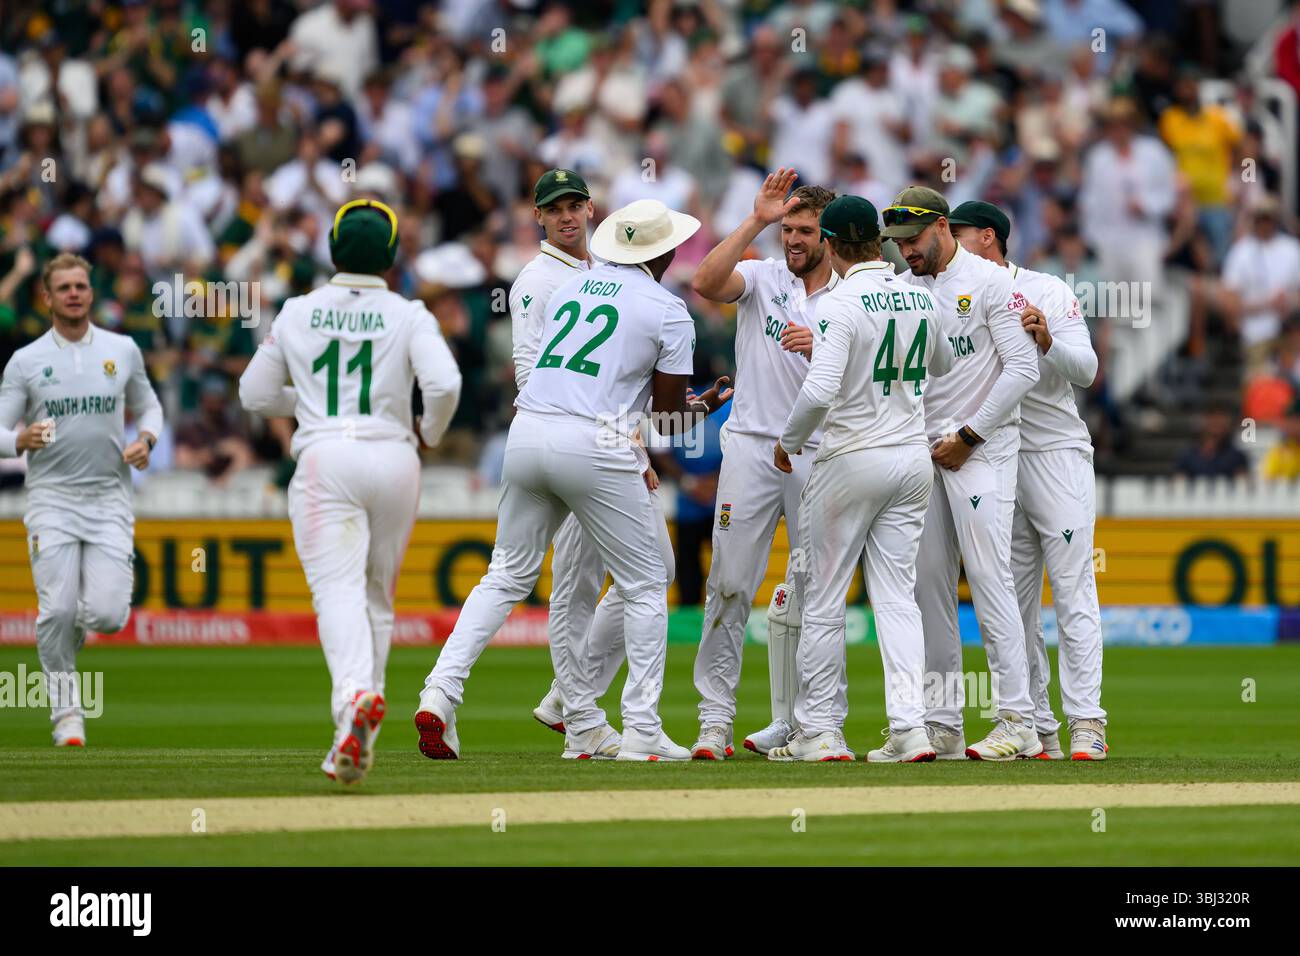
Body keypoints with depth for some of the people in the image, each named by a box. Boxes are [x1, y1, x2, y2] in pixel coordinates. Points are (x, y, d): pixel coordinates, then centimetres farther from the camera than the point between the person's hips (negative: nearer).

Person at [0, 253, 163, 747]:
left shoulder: (123, 350, 7)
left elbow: (148, 406, 21)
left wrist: (145, 439, -1)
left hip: (109, 497, 1)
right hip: (52, 498, -1)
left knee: (107, 614, -12)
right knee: (56, 611, -11)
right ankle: (66, 711, 6)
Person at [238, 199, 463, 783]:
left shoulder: (297, 314, 7)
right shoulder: (408, 316, 2)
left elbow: (255, 394, 13)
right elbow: (444, 384, -13)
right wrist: (430, 430, 7)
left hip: (325, 457, -1)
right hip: (393, 458, 1)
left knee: (338, 589, -13)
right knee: (377, 597, 15)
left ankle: (355, 693, -42)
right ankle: (355, 744, 15)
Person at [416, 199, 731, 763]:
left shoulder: (570, 288, 20)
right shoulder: (668, 311, 4)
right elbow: (669, 418, 4)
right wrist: (706, 406, 28)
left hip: (526, 434, 5)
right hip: (594, 445, -5)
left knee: (507, 576, 14)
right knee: (644, 585, 8)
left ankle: (441, 690, -3)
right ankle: (642, 732, 5)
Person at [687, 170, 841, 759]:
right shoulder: (763, 278, 6)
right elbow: (706, 283, -15)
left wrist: (820, 352, -18)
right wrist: (756, 221, -18)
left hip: (821, 455, 1)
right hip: (752, 444, -1)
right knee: (731, 584, -6)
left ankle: (795, 722, 10)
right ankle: (715, 720, -5)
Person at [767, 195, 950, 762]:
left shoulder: (841, 305, -16)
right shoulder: (920, 300, 5)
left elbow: (820, 391, -25)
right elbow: (942, 366, 23)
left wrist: (789, 441, -9)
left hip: (852, 460, -6)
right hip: (914, 458, 6)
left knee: (823, 597, 6)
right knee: (897, 596, 7)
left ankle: (819, 730, 9)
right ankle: (910, 726, -6)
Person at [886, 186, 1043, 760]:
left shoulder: (988, 281, -5)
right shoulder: (908, 289, 15)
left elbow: (1022, 368, -11)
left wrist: (968, 436, -12)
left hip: (982, 450, -7)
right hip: (924, 451, 7)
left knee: (989, 577, -13)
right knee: (928, 584, 4)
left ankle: (1017, 723, -14)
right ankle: (941, 727, 8)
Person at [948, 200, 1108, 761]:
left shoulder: (1048, 293, 0)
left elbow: (1085, 369, -10)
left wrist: (1046, 340, -27)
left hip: (1057, 456, -5)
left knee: (1072, 591, -9)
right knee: (1012, 603, 3)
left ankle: (1085, 721, -12)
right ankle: (1035, 729, 6)